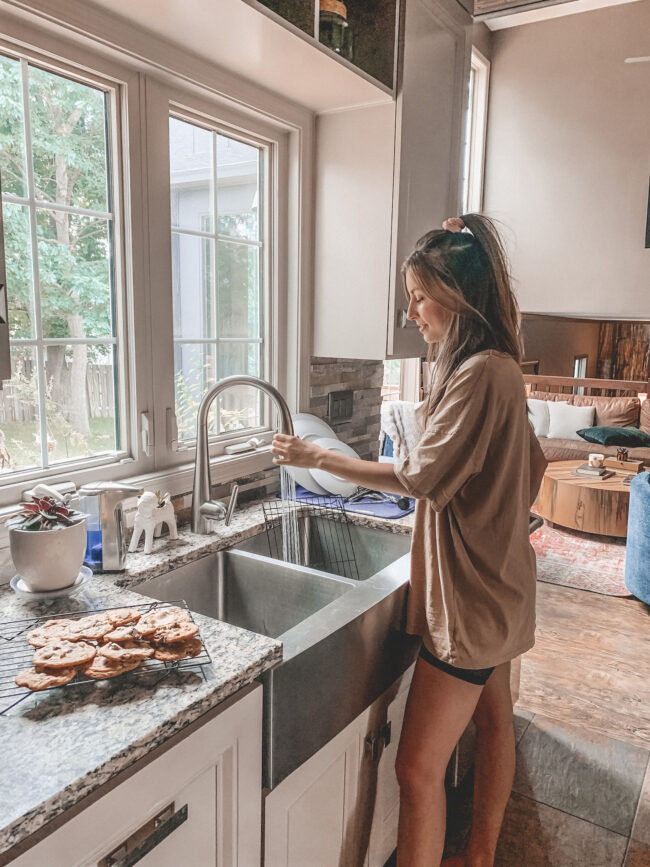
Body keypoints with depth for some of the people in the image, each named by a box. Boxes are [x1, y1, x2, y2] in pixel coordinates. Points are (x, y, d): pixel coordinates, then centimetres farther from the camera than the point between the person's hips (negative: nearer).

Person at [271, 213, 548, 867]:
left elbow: (421, 477, -23)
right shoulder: (499, 367, 9)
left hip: (470, 597, -11)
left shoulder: (479, 373, -22)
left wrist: (319, 458, -16)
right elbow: (532, 467, 16)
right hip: (494, 585, 11)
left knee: (418, 766, -1)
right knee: (492, 721, 24)